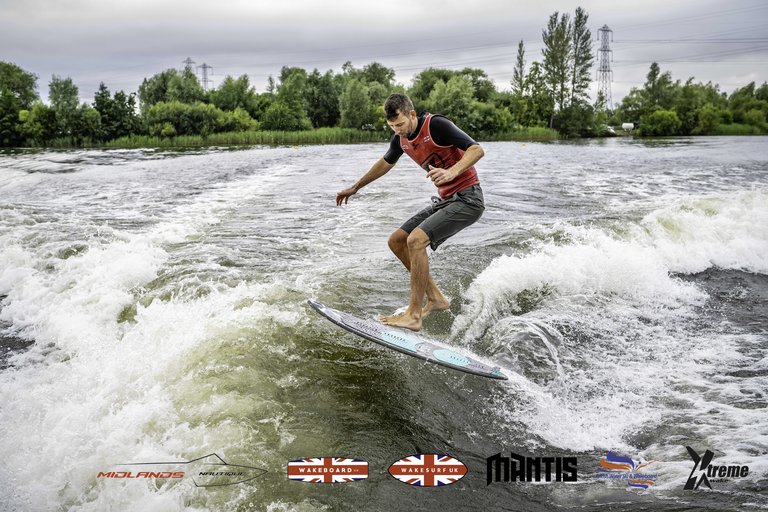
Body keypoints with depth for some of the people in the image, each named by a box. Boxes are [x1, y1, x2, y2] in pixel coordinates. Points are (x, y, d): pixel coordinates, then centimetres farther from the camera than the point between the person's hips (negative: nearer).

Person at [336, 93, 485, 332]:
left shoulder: (436, 125, -16)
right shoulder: (401, 139, 7)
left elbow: (477, 149, -20)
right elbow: (386, 163, 26)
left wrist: (452, 171, -38)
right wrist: (355, 188, 33)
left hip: (467, 198, -9)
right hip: (445, 200, 9)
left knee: (416, 239, -24)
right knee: (397, 241, 7)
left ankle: (413, 316, -20)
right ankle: (435, 298, 10)